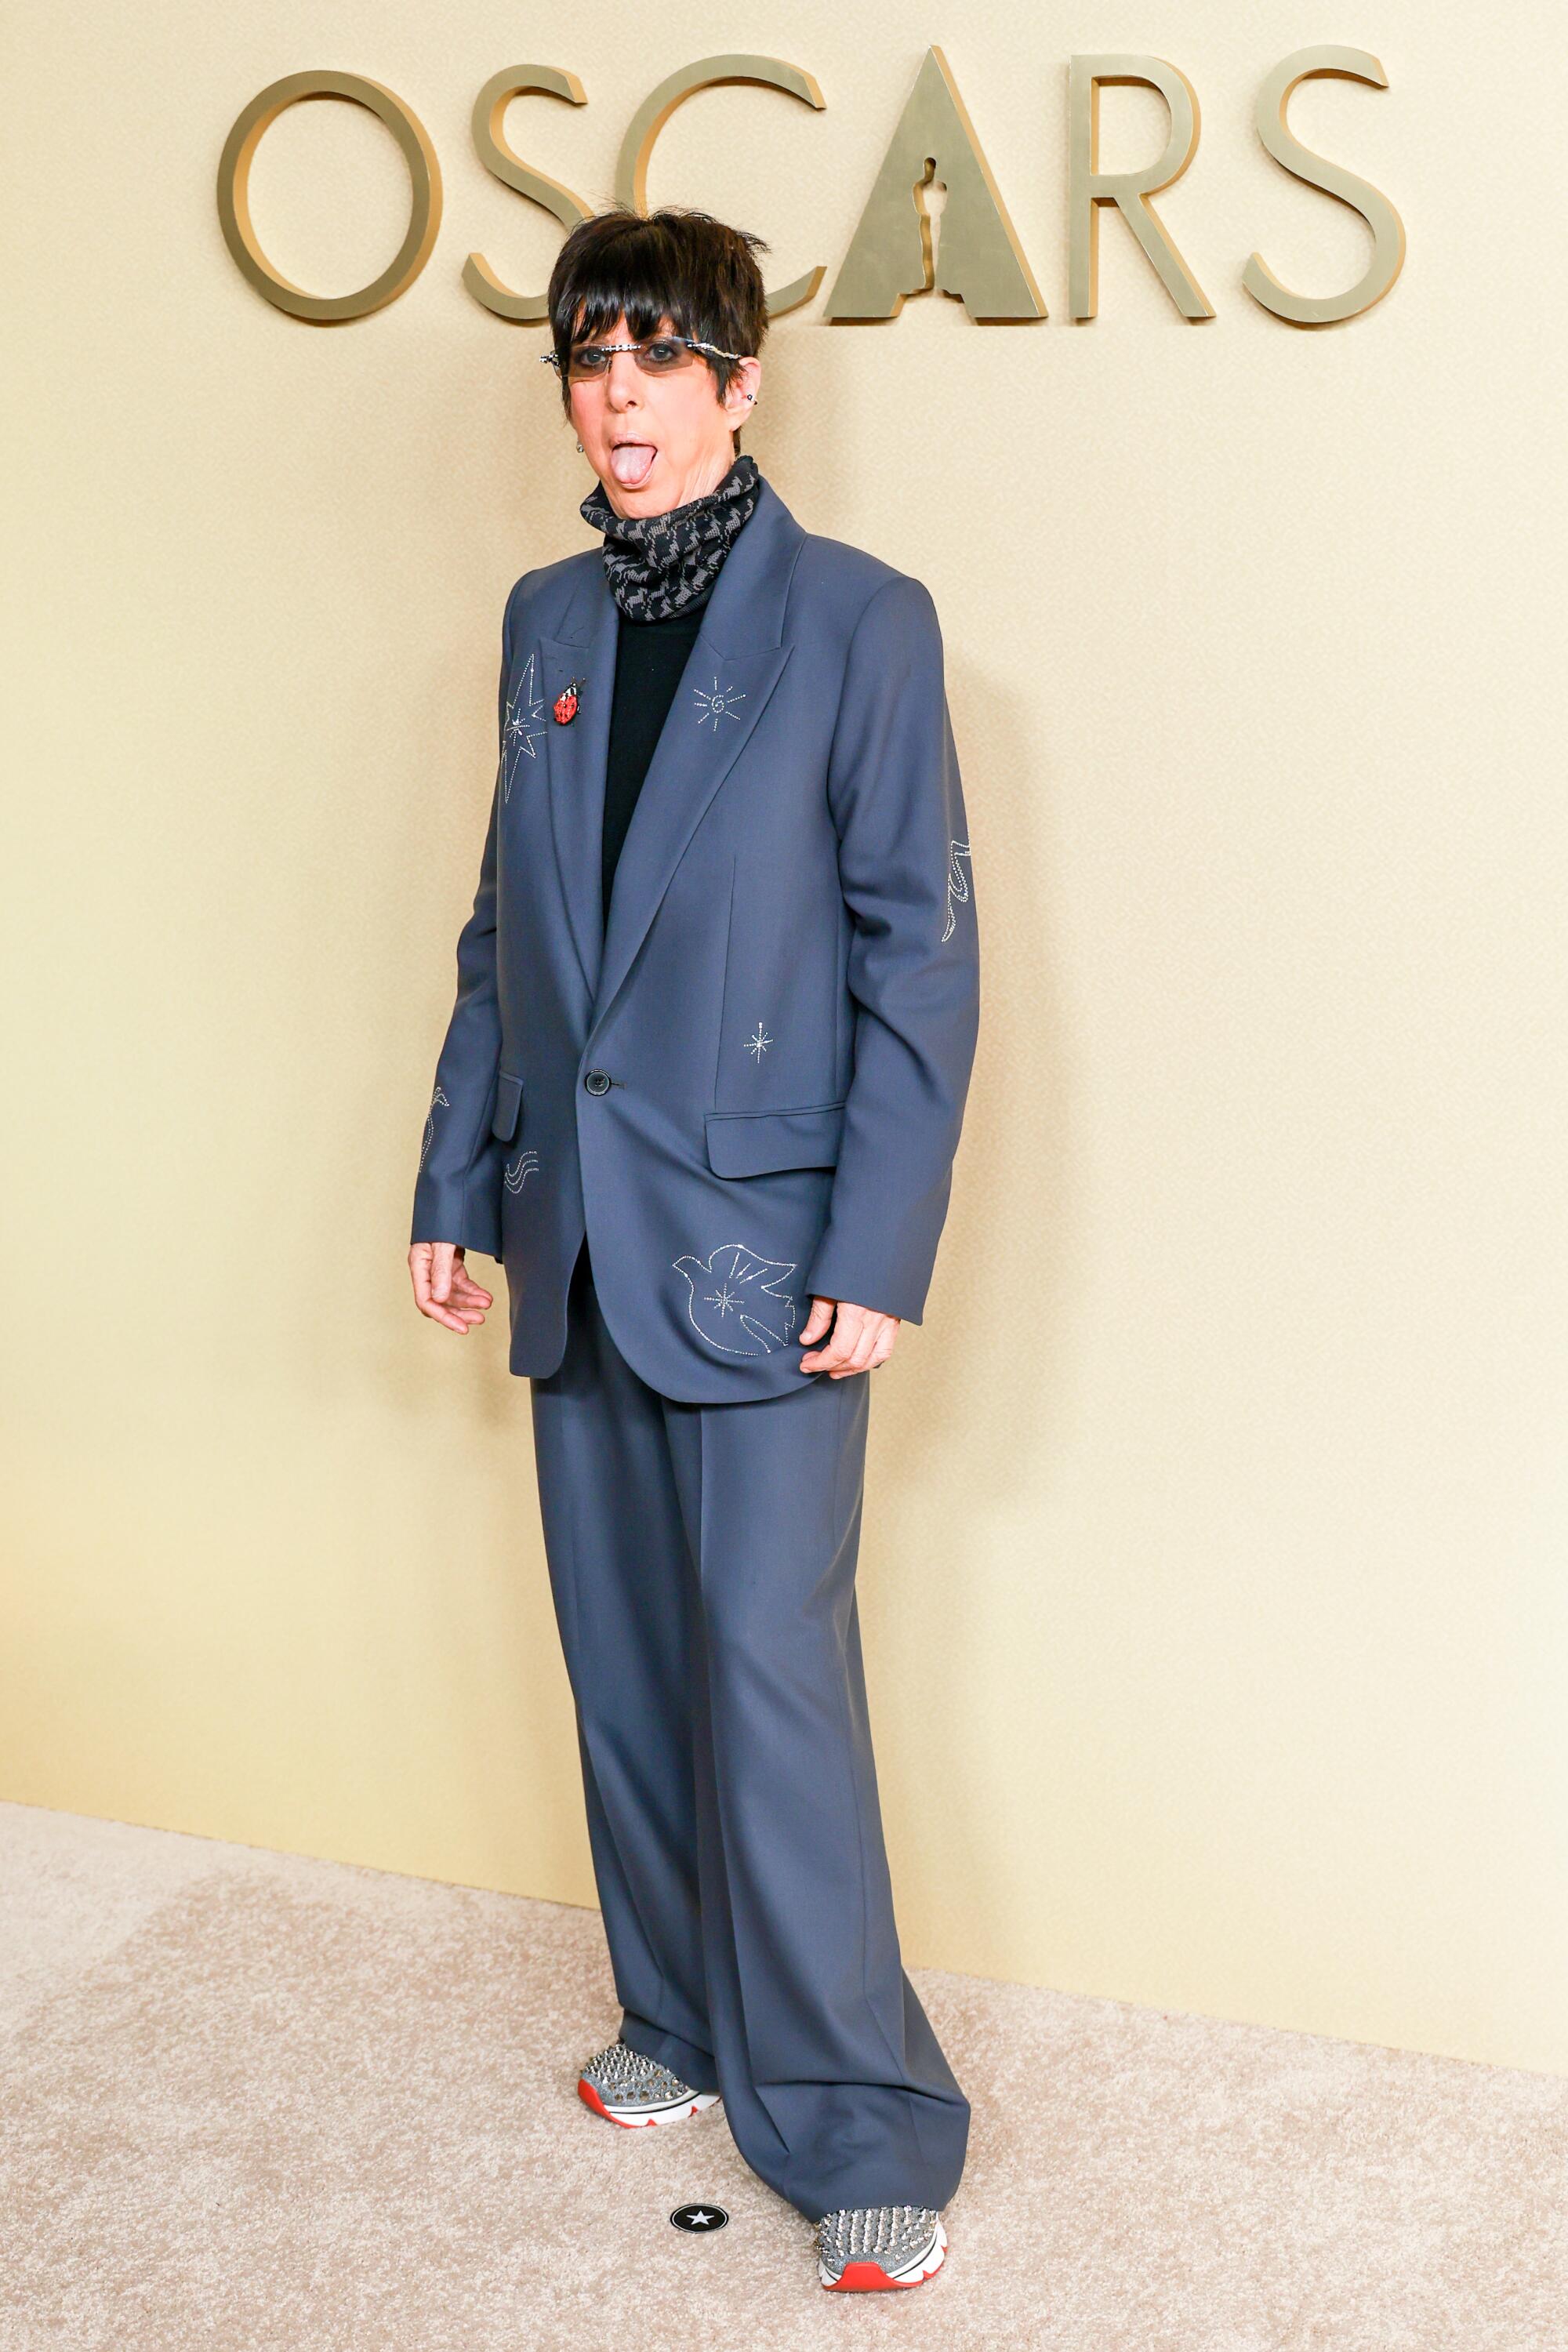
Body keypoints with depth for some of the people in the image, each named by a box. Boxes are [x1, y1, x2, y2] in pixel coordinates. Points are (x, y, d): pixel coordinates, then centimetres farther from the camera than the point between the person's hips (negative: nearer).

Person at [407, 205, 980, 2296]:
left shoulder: (858, 621, -6)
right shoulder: (543, 619, 11)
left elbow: (921, 953, -8)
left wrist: (880, 1252, -14)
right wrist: (458, 1181, 12)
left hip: (759, 1237, -6)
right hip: (579, 1238, 6)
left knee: (772, 1662, -7)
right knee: (625, 1657, 13)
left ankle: (857, 2124, 5)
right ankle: (688, 2022, 31)